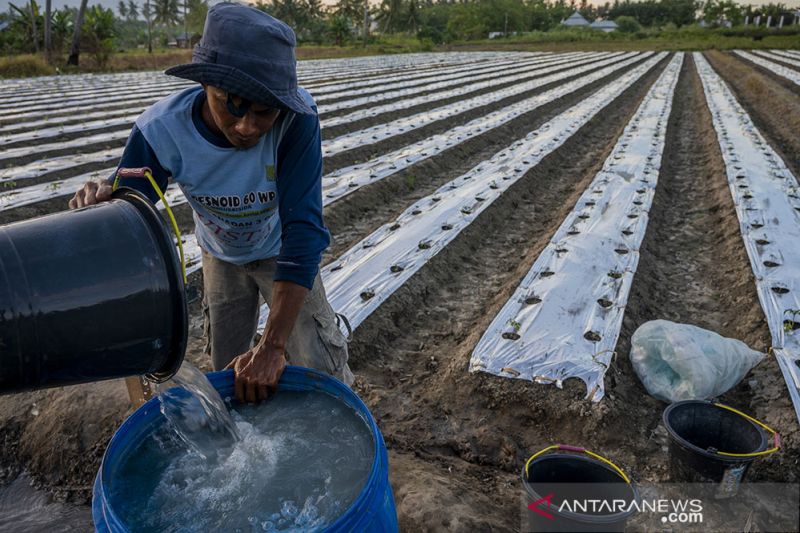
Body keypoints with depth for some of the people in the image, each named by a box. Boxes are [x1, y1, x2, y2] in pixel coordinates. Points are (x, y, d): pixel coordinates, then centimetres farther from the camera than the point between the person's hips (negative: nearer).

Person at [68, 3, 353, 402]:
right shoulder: (161, 129, -32)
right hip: (221, 257, 2)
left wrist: (273, 346, -43)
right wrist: (100, 206, -48)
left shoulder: (297, 117, -38)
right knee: (227, 371, 17)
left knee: (321, 370, -2)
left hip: (283, 253, -2)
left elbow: (304, 232, -39)